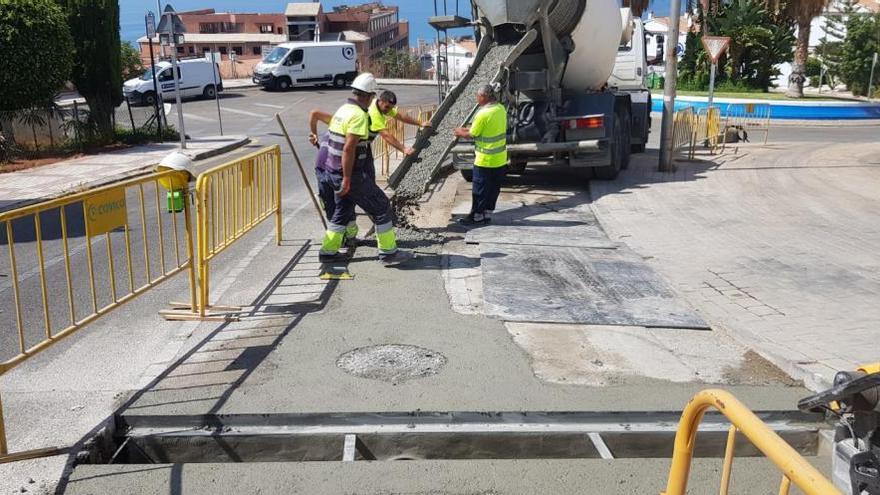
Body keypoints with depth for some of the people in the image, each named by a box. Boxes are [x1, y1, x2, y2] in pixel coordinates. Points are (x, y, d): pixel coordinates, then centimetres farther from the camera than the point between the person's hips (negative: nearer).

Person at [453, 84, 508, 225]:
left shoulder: (483, 114, -22)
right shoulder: (501, 109, 2)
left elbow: (471, 135, -11)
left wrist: (460, 132, 9)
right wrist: (468, 129, 15)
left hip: (485, 160, -7)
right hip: (501, 159, 7)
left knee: (480, 189, 5)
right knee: (494, 188, 14)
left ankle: (477, 215, 14)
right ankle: (487, 213, 24)